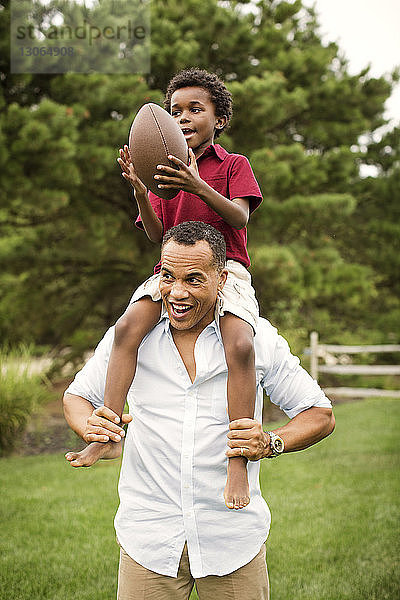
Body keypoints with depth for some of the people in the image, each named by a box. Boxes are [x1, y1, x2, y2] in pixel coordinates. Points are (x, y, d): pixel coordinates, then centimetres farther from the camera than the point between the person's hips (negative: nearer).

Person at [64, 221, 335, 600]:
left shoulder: (258, 339, -3)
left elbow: (320, 415, 3)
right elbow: (77, 397, 13)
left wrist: (270, 443, -17)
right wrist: (94, 430, -10)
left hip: (233, 538, 0)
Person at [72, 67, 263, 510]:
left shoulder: (234, 166, 10)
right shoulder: (166, 173, 20)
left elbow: (239, 217, -9)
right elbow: (157, 234, 8)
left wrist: (198, 186, -26)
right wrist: (138, 190, -11)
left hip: (225, 267, -3)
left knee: (239, 344, -32)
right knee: (129, 325, -27)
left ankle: (238, 460, -27)